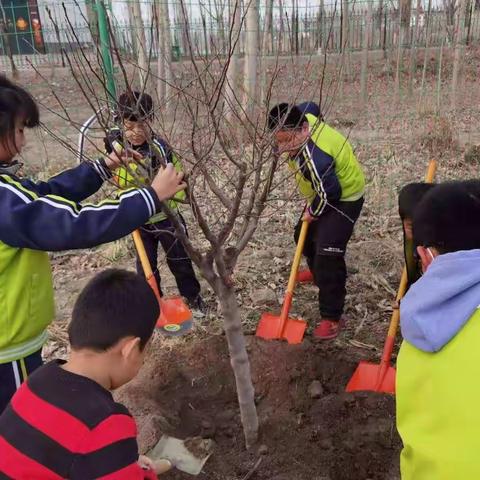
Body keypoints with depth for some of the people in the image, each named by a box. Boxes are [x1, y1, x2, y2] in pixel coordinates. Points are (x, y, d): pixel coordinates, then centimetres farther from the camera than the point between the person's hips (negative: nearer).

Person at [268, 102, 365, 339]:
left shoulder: (315, 157, -41)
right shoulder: (303, 118, -16)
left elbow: (330, 192, -32)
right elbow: (311, 106, 8)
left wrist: (312, 211, -13)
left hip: (343, 198, -10)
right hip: (324, 193, 10)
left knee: (328, 255, -17)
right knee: (305, 235, 26)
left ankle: (332, 317, -7)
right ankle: (318, 273, 55)